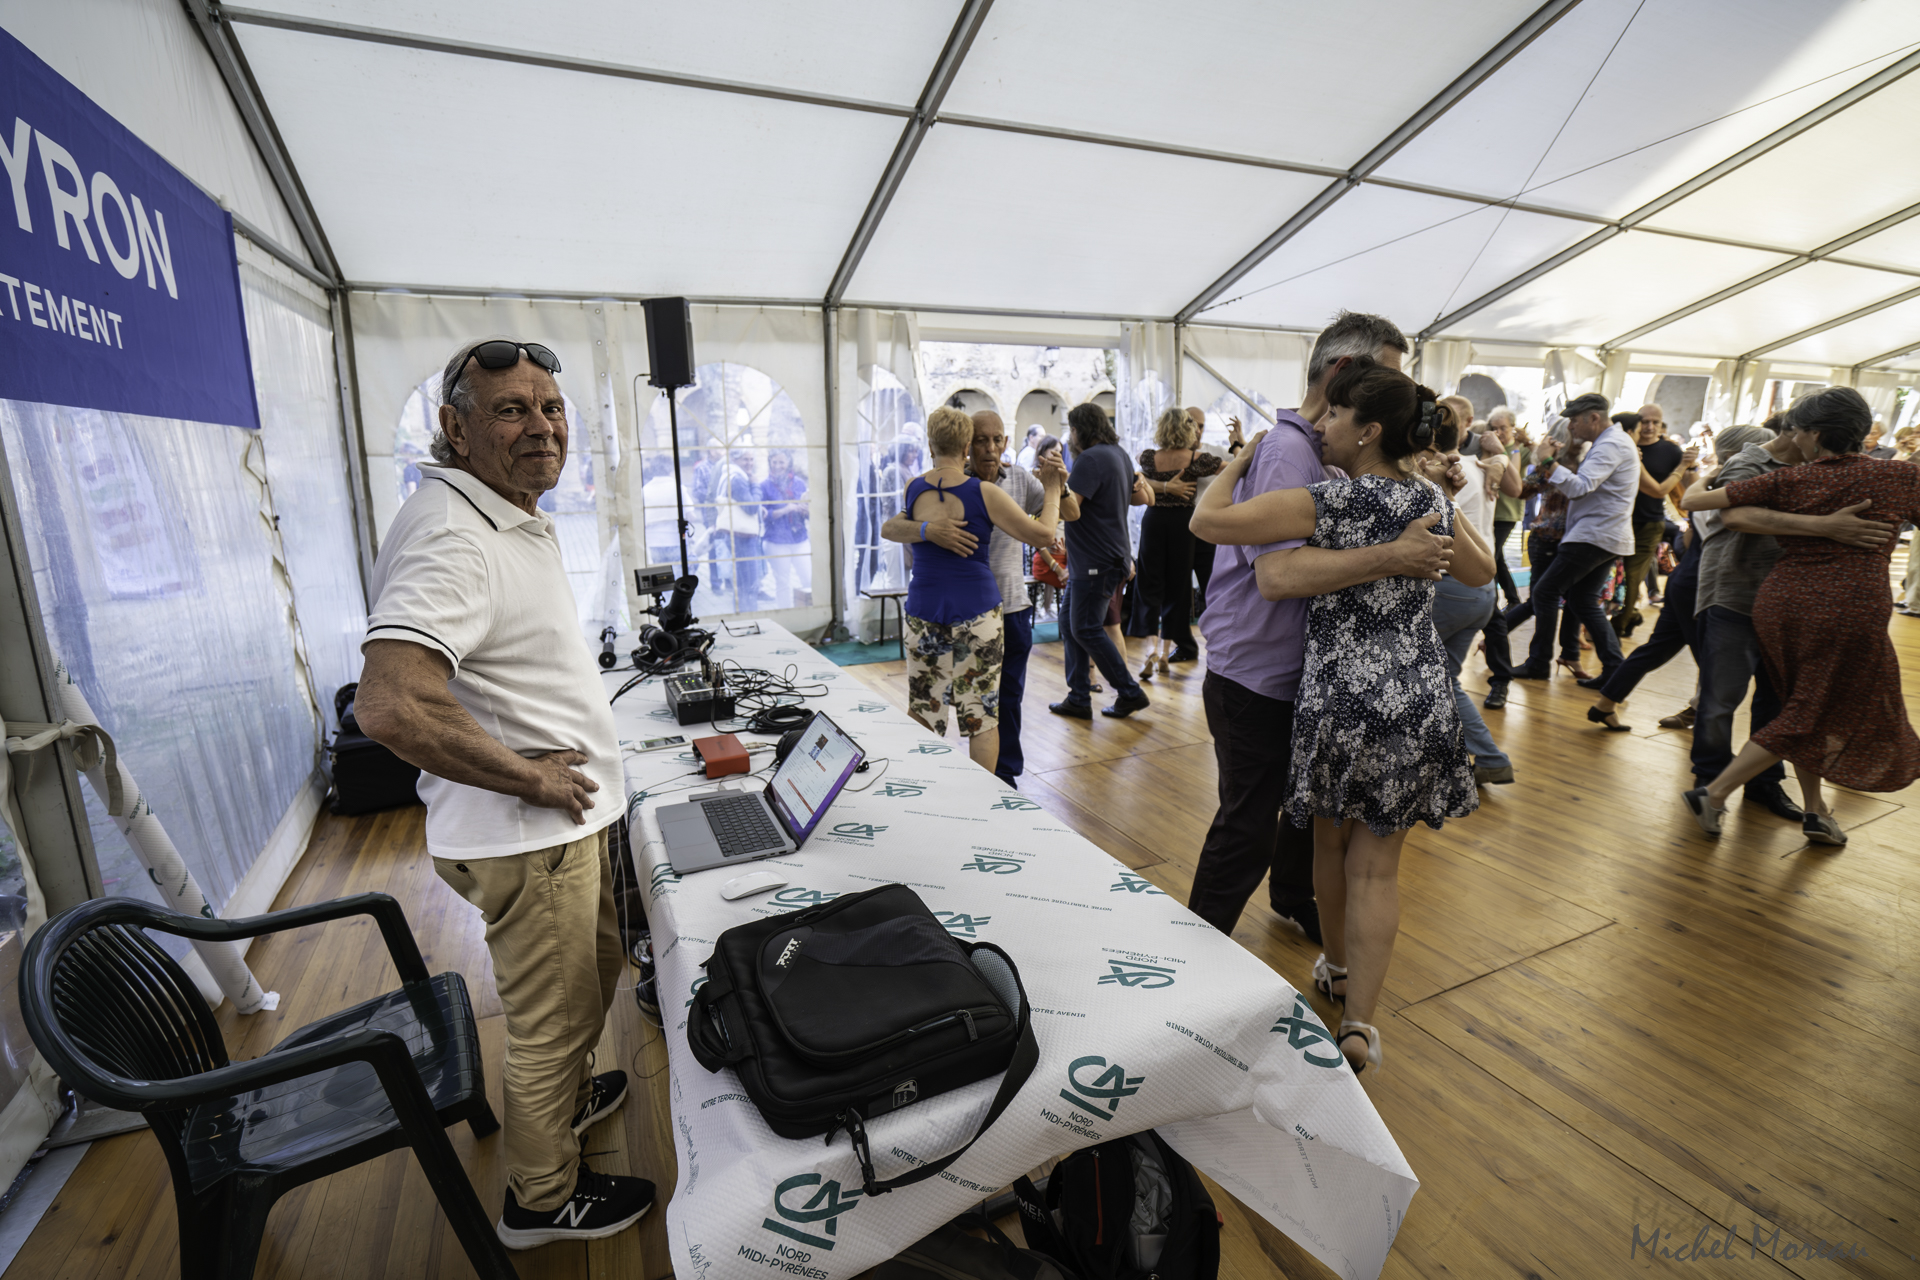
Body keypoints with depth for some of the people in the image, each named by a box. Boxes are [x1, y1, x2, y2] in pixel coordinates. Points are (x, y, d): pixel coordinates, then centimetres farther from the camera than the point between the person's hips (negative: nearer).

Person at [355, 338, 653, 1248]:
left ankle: (567, 1094, 54)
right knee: (550, 1018, 11)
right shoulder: (449, 535, -25)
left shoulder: (514, 516, 9)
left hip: (568, 816, 10)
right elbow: (391, 706, -37)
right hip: (526, 837, -10)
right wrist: (534, 777, -24)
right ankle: (542, 1198, 36)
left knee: (595, 973, 28)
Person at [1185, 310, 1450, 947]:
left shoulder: (1317, 448, 12)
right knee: (1247, 829, 3)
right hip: (1254, 680, -10)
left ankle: (1292, 897, 51)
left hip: (1298, 673, 10)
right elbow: (1278, 573, -35)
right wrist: (1394, 557, -32)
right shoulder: (1286, 450, -22)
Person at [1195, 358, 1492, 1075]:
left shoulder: (1327, 503, -13)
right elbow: (1481, 572, 22)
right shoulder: (1431, 501, 5)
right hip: (1421, 700, 4)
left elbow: (1210, 520, -13)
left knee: (1331, 840, 20)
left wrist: (1240, 458, 4)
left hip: (1341, 697, -4)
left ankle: (1336, 968, 42)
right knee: (1376, 866, 10)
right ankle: (1357, 1023, 12)